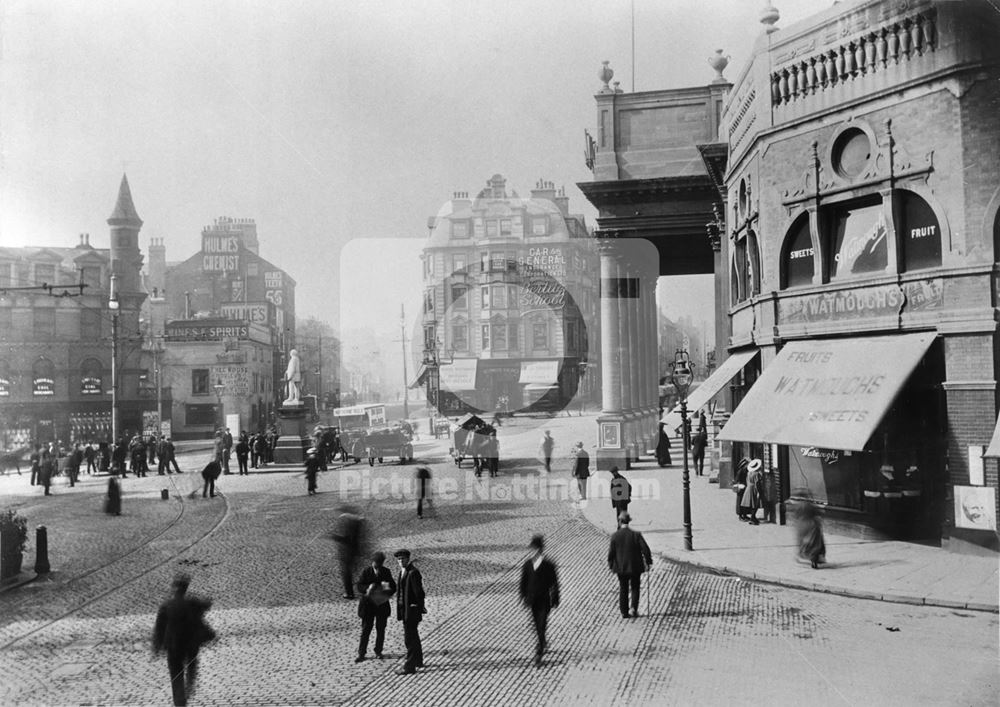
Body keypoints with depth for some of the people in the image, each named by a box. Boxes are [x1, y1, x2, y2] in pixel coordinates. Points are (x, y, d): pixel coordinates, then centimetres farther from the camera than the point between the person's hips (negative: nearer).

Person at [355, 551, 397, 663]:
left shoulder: (386, 572, -2)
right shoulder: (366, 572, -7)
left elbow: (393, 587, 0)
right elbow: (359, 587, -10)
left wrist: (387, 592, -21)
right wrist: (368, 588, -30)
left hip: (382, 604, 2)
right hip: (368, 604, -2)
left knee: (381, 630, 9)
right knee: (365, 629, 1)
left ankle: (378, 651, 23)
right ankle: (361, 653, 9)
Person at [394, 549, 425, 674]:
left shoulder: (413, 572, -19)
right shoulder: (403, 571, 10)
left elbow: (419, 592, -18)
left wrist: (421, 609, -15)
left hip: (412, 609, -10)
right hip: (405, 608, 10)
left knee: (409, 638, -5)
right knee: (413, 636, 21)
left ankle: (409, 666, 1)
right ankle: (418, 661, 34)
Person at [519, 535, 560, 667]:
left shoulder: (548, 565, -12)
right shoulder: (527, 564, -2)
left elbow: (555, 583, -5)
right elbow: (523, 582, 7)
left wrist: (555, 600, -1)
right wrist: (524, 597, 5)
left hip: (544, 601, -4)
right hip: (532, 601, 4)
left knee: (541, 627, -7)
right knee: (537, 626, 18)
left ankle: (538, 655, 0)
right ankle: (543, 643, 44)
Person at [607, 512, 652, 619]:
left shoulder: (615, 536, -10)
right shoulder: (636, 535, -12)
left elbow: (611, 552, -6)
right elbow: (645, 550, -13)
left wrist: (611, 564, 7)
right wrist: (648, 562, 1)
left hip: (621, 567, 1)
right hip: (635, 567, -1)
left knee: (623, 590, 13)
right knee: (635, 588, 16)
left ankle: (624, 612, 13)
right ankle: (634, 608, 3)